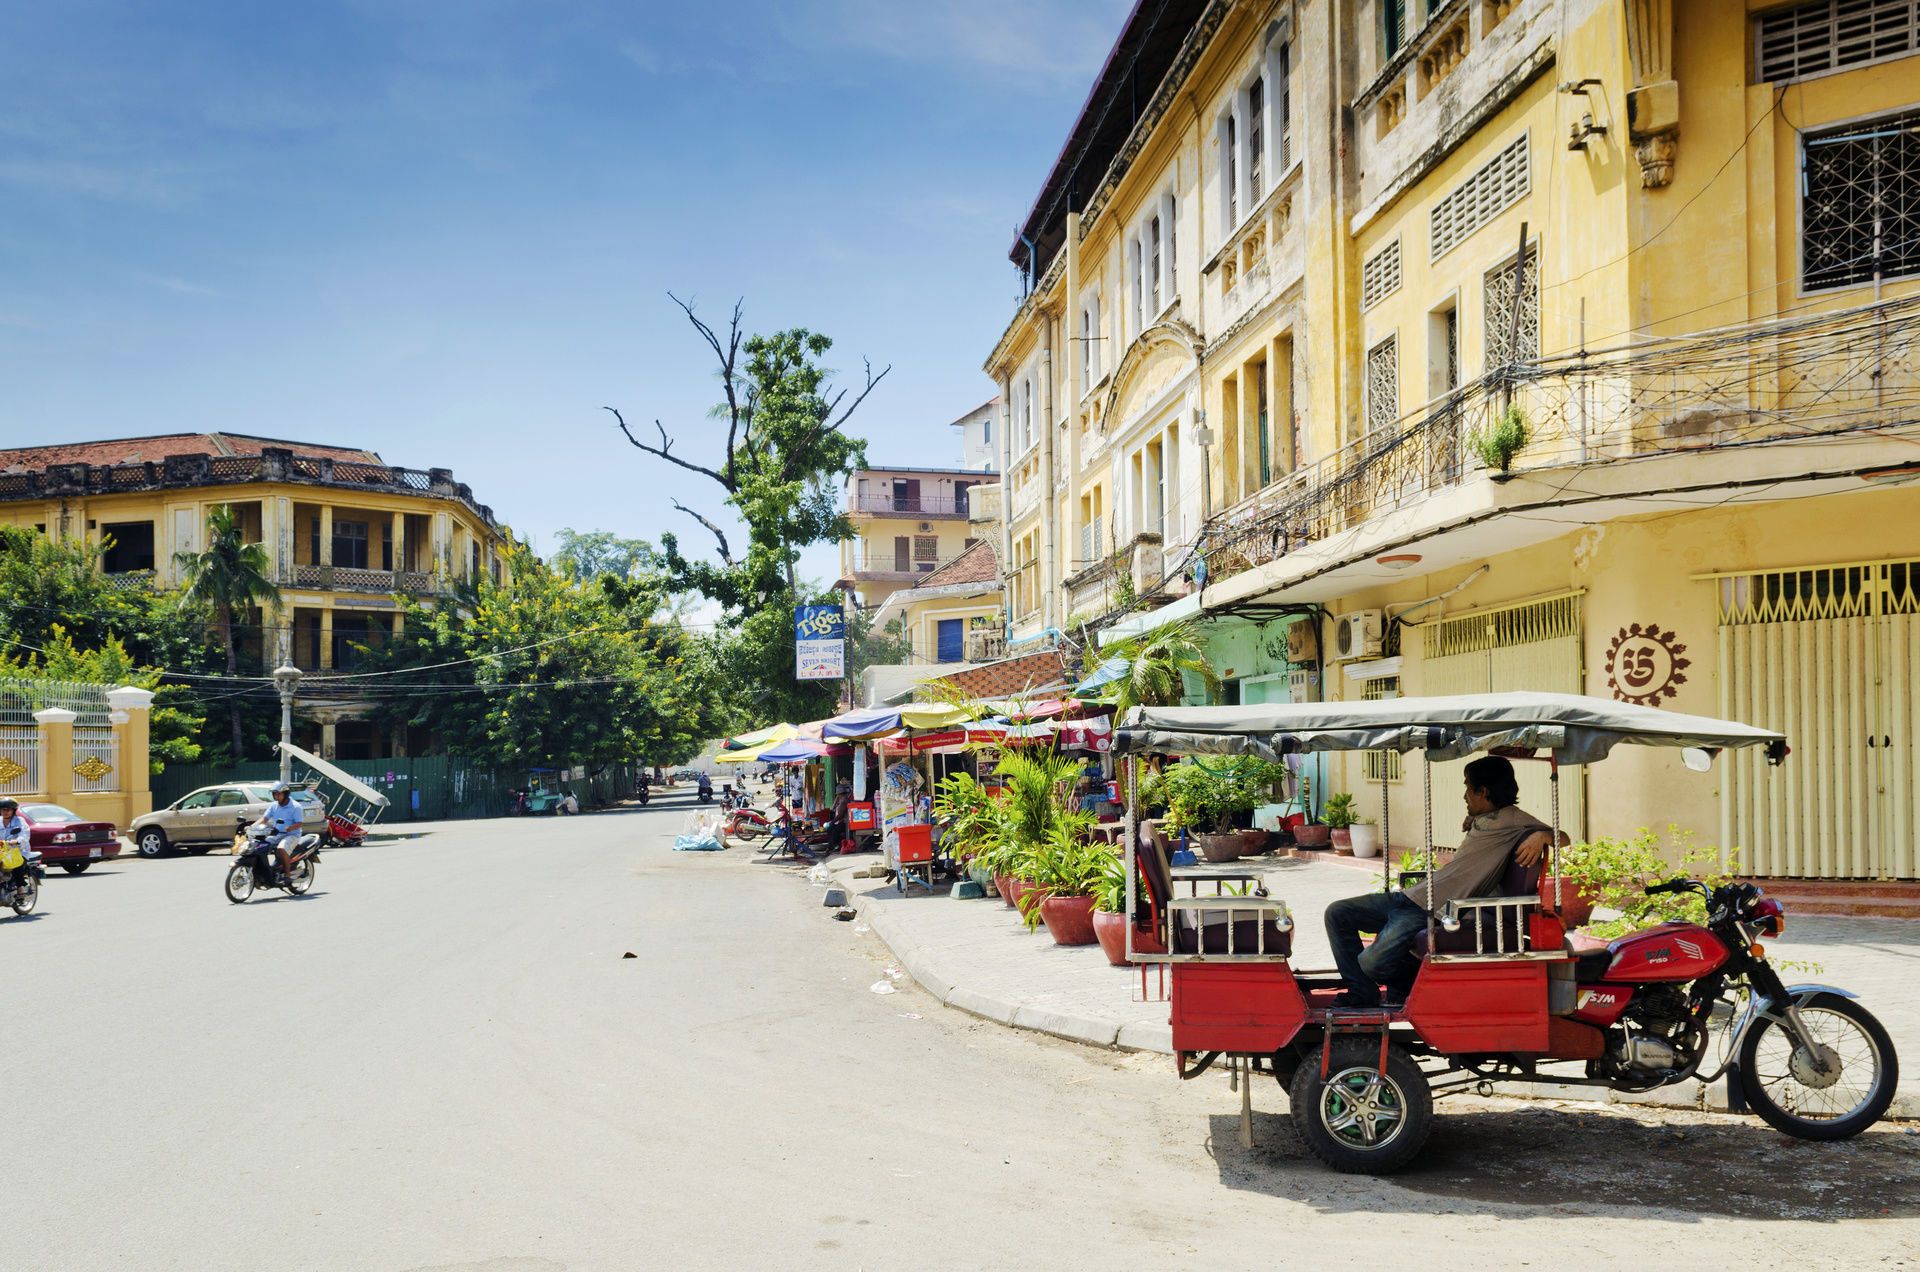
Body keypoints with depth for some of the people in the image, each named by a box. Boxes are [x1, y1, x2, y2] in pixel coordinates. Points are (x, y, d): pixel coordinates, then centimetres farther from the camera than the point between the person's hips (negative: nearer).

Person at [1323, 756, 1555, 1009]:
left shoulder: (1511, 819, -4)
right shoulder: (1480, 821, 20)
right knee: (1336, 913, 3)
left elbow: (1561, 837, -5)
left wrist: (1540, 836, -27)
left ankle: (1406, 986, 7)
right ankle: (1362, 994, 6)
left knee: (1373, 962, -25)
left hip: (1431, 912, -10)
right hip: (1409, 897, 10)